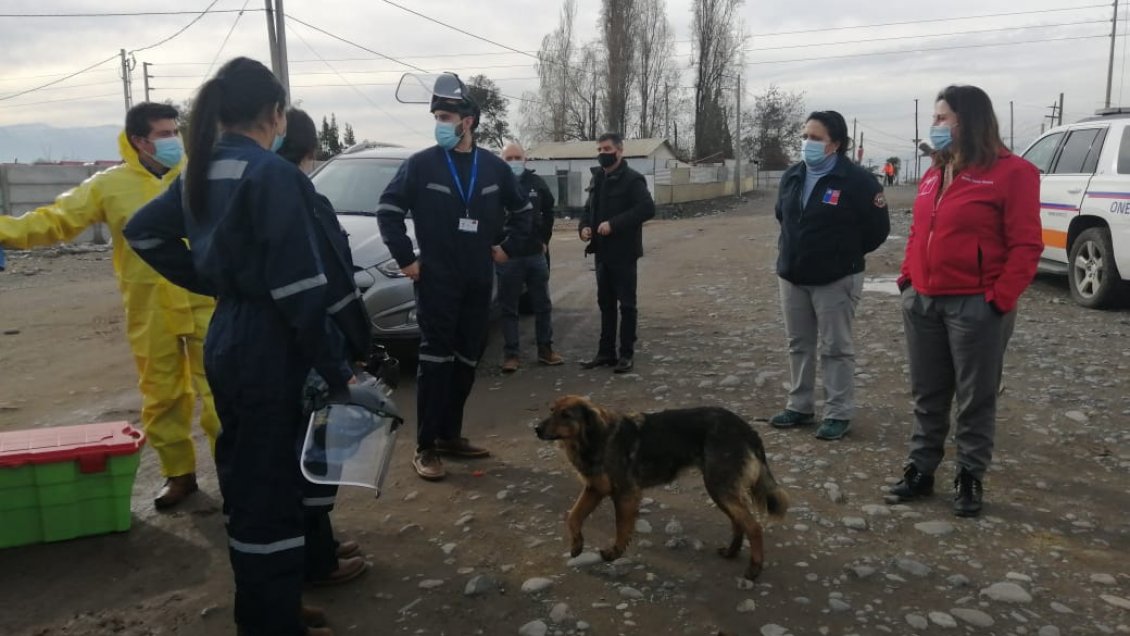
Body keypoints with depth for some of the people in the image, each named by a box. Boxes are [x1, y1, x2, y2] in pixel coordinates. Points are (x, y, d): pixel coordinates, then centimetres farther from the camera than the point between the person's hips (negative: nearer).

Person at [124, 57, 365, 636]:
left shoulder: (204, 171, 9)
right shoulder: (272, 174, -17)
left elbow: (143, 230, 22)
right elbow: (298, 284, -22)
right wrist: (336, 366, -15)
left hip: (225, 343, 9)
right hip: (269, 351, -9)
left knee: (244, 479, 19)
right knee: (271, 487, 1)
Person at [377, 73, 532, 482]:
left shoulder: (493, 167, 6)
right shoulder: (422, 164, -4)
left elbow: (522, 209, 20)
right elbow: (388, 210, -2)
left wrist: (509, 247, 11)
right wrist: (405, 258, -7)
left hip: (478, 281, 4)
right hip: (436, 280, -4)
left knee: (467, 361, 10)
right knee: (436, 360, -7)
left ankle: (450, 435, 23)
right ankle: (425, 447, 0)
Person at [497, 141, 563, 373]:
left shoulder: (536, 183, 5)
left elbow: (548, 212, 16)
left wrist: (545, 240, 11)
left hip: (536, 253, 4)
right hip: (508, 256, -3)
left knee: (542, 304, 10)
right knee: (509, 308, 3)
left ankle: (545, 350, 21)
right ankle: (511, 354, 10)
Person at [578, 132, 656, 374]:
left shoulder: (632, 179, -10)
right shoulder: (598, 178, 13)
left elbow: (647, 209, -21)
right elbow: (589, 208, 21)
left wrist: (613, 224, -25)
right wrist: (584, 226, -1)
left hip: (623, 252, -7)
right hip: (602, 252, 7)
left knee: (626, 304, 2)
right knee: (605, 304, 12)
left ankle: (627, 354, 10)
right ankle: (606, 352, 20)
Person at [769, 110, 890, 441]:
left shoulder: (857, 180, -14)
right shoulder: (791, 177, 6)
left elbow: (878, 227, -8)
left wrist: (847, 254, 2)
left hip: (836, 280, -6)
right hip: (792, 277, 7)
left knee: (835, 348, 2)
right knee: (799, 345, 14)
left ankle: (839, 414, 12)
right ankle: (799, 407, 27)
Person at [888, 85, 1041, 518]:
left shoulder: (1011, 172, -9)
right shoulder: (933, 174, 13)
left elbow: (1026, 245, -12)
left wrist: (999, 300, -17)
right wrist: (907, 278, 6)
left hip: (975, 306, -6)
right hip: (922, 303, 7)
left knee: (975, 400, 7)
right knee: (928, 395, 14)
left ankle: (970, 478, 20)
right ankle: (921, 470, 25)